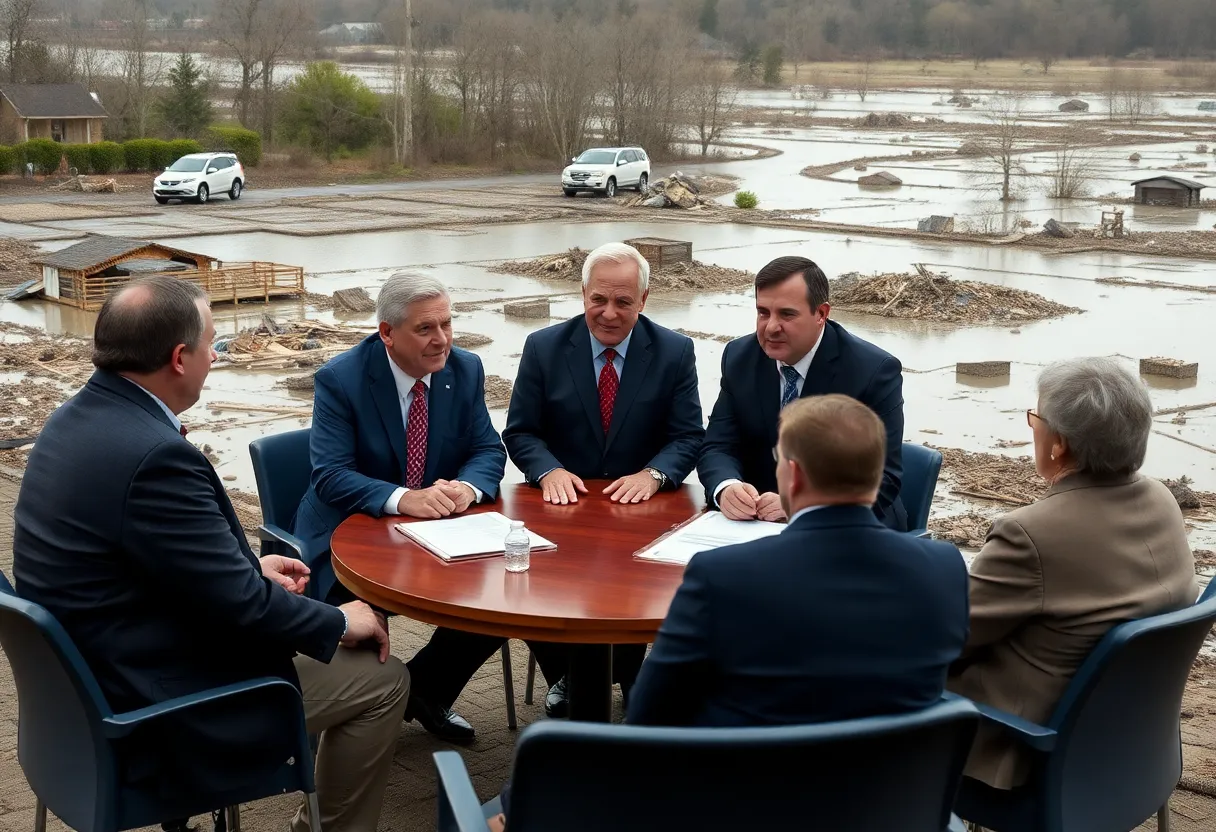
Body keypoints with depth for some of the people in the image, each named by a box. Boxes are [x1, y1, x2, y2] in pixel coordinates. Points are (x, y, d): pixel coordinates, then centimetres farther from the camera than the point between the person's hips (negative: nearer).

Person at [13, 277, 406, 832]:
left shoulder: (76, 419, 0)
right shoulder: (153, 455, -30)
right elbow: (240, 606, -24)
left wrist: (249, 567, 13)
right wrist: (340, 621, -7)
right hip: (150, 717, -10)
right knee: (381, 680, 2)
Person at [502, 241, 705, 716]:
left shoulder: (675, 353, 2)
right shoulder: (544, 348, 2)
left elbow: (689, 437, 0)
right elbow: (520, 432, 3)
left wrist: (653, 474, -20)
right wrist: (549, 470, -18)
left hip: (639, 509, -1)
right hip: (563, 505, 1)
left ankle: (631, 678, 1)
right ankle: (567, 677, 3)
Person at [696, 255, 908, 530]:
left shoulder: (873, 371, -13)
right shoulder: (740, 358, 0)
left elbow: (882, 479, -16)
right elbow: (718, 447, -1)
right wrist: (726, 488, -25)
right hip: (760, 523, 3)